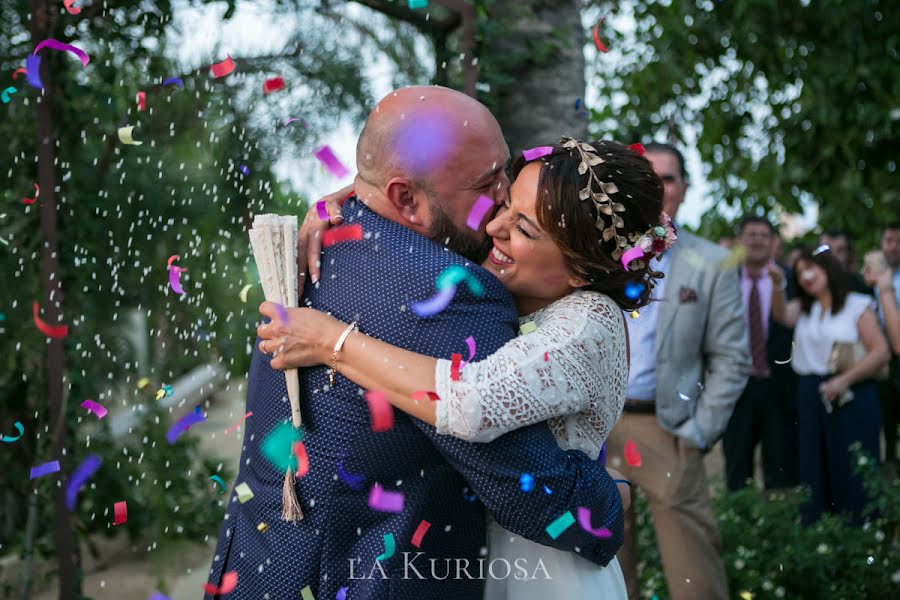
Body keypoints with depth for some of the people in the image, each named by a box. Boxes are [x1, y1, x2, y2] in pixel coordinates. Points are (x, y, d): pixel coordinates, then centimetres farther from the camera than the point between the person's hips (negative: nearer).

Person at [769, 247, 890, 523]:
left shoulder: (857, 305, 1)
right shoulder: (803, 308, 17)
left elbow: (880, 352, -7)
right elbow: (782, 316, -6)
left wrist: (844, 380, -17)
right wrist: (778, 284, -23)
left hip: (850, 396, -5)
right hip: (810, 396, 5)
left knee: (852, 472, -3)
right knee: (814, 470, 7)